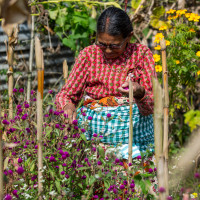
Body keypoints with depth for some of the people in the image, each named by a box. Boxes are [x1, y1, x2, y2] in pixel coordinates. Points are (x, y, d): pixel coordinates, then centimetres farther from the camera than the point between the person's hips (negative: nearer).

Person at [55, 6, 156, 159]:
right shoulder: (89, 54, 8)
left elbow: (150, 107, -4)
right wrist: (68, 106, -17)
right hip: (93, 127, 1)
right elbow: (65, 95, 9)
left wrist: (139, 93, -28)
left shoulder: (141, 54, 4)